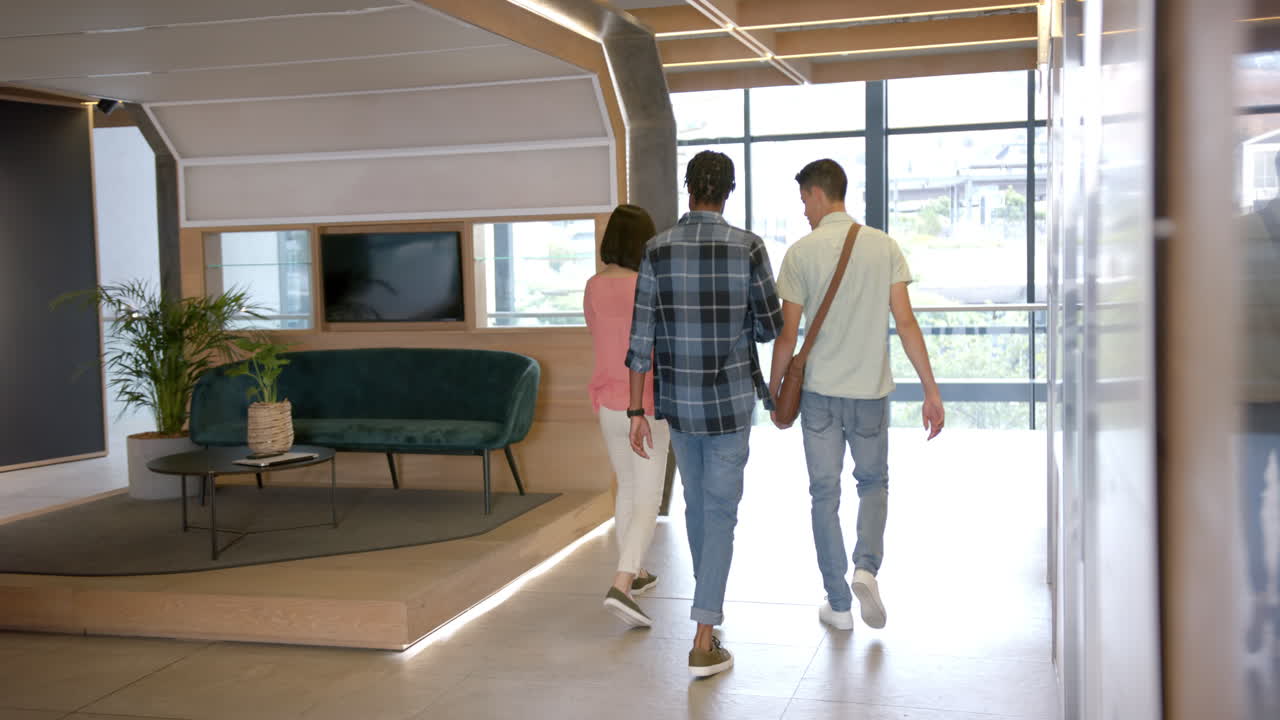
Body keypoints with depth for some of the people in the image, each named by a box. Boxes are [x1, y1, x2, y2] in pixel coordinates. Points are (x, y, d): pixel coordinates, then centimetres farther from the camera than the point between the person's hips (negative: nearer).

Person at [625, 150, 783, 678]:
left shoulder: (657, 251, -6)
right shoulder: (748, 248, -10)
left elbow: (641, 337, -7)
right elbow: (771, 326, -3)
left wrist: (636, 411, -1)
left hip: (678, 400, 3)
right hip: (731, 399, -2)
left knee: (697, 501, 22)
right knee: (720, 511, 1)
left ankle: (709, 599, 41)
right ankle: (704, 642, -5)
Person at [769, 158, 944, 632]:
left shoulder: (802, 252, -6)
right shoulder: (884, 247, 0)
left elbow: (788, 333, -5)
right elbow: (905, 322, -4)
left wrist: (774, 391, 7)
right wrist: (931, 391, -1)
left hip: (819, 393, -2)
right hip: (871, 390, 2)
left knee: (825, 495, 9)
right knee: (873, 484, 21)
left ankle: (838, 605, 14)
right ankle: (866, 567, -2)